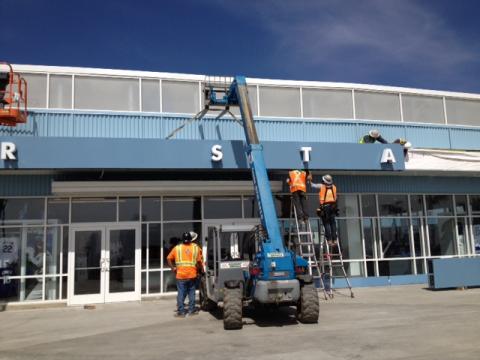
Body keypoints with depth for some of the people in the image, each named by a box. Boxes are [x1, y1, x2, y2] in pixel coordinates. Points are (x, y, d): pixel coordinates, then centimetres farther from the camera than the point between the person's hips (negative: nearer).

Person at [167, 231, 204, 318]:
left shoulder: (177, 248, 3)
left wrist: (173, 268, 8)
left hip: (180, 275, 0)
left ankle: (181, 312, 7)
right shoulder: (196, 248, 2)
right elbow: (199, 261, -2)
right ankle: (191, 310, 18)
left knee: (181, 294, 4)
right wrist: (201, 269, 11)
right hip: (192, 275, 1)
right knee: (191, 293, 12)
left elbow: (169, 259, 1)